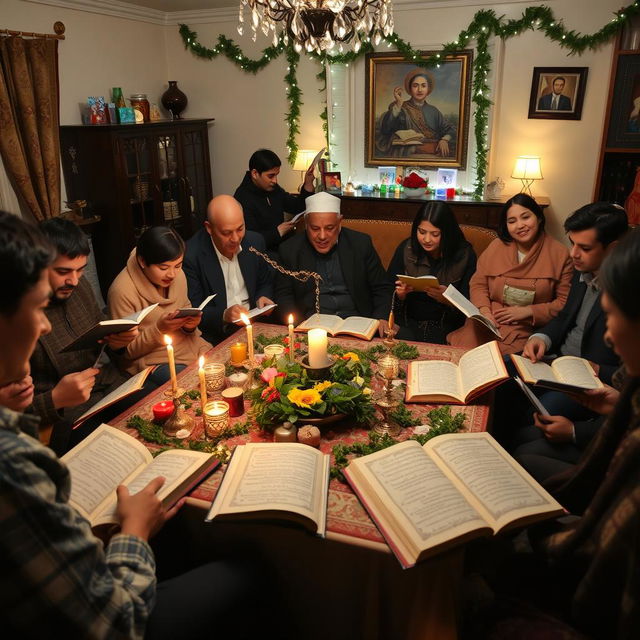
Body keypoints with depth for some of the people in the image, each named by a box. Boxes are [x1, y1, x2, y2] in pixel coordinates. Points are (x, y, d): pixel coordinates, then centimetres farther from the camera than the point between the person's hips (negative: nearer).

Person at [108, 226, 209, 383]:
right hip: (153, 361, -6)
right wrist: (159, 329, -26)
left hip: (187, 346, 6)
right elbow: (127, 351, -10)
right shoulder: (122, 291, -18)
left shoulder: (178, 275, -1)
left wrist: (190, 325, -9)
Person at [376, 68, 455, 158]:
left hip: (434, 153, 4)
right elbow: (385, 128, -11)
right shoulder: (400, 108, 6)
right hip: (409, 154, -4)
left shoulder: (433, 111, 20)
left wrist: (444, 140, -8)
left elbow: (450, 129, 13)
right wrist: (398, 104, -17)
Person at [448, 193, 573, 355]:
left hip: (529, 330, -2)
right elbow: (478, 284, 9)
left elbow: (565, 302, 1)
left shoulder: (559, 254, 1)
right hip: (488, 323, 2)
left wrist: (528, 311, -10)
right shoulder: (497, 246, 7)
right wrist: (484, 310, -10)